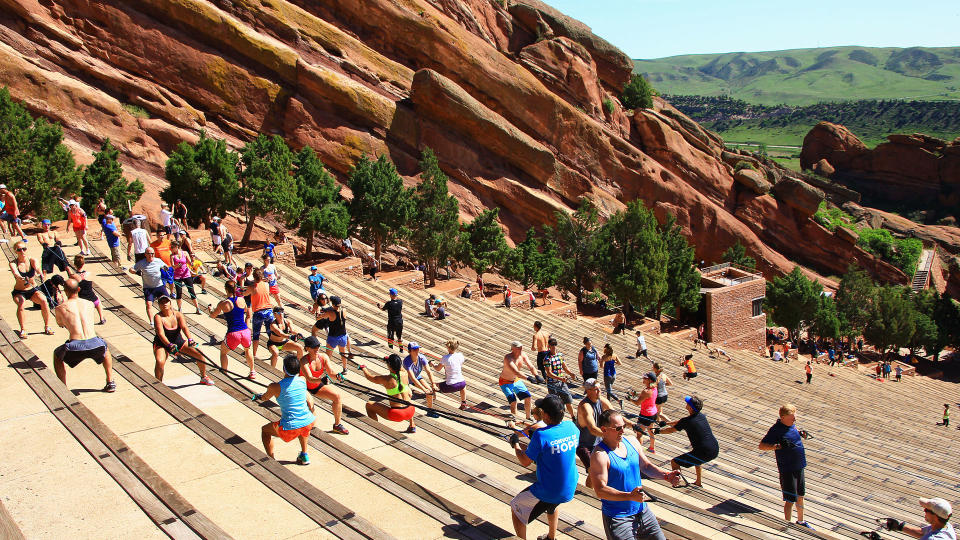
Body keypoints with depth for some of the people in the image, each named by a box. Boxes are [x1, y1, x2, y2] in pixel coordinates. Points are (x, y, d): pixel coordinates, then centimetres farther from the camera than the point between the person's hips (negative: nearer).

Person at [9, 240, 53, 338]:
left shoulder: (32, 260, -9)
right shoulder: (13, 263, -13)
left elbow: (37, 267, -30)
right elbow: (16, 274, -33)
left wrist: (41, 274, -53)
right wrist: (22, 279, -55)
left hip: (33, 290, 1)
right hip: (19, 292, -1)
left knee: (44, 301, -26)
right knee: (20, 304, -32)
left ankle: (47, 327, -9)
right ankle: (22, 330, -16)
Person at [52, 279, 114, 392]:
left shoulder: (60, 308, 8)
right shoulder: (90, 304, 15)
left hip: (75, 347, -2)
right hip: (95, 344, 2)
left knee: (57, 355, 32)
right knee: (105, 348, 38)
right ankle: (110, 383, 34)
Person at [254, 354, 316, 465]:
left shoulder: (275, 387, -13)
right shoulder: (303, 381, -2)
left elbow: (265, 398, 10)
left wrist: (258, 397, 32)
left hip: (290, 428, -4)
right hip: (308, 423, 4)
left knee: (264, 430, 25)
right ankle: (304, 456, 41)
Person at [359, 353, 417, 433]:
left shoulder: (386, 379, -13)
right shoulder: (405, 374, -3)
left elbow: (370, 377, 6)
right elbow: (401, 367, 24)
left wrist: (363, 368, 26)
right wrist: (390, 360, 39)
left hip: (396, 415, -5)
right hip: (410, 412, 5)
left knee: (369, 405, 8)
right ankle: (412, 426, 40)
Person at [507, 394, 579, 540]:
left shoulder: (541, 435, -26)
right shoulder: (572, 427, -8)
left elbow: (525, 462, -13)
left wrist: (515, 444, 4)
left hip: (547, 492, -7)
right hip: (570, 490, 7)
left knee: (515, 508, 15)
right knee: (552, 505, 38)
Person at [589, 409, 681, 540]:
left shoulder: (631, 443, 2)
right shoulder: (600, 455, -22)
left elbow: (646, 466, 13)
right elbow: (600, 491, -25)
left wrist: (666, 476, -4)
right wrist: (630, 496, -35)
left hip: (642, 510, 7)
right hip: (617, 518, -7)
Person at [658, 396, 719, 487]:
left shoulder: (686, 421, -12)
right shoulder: (701, 416, 9)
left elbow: (670, 430, 5)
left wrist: (657, 431, 22)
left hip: (704, 454, -8)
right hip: (715, 451, 8)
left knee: (674, 462, 2)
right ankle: (699, 482, 47)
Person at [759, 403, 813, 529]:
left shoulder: (792, 424, 3)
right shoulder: (776, 430, -20)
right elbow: (761, 446, -22)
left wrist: (801, 435, 5)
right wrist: (778, 446, -34)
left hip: (799, 466, 8)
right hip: (787, 469, -8)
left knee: (800, 495, 22)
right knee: (790, 499, -3)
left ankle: (800, 521, 39)